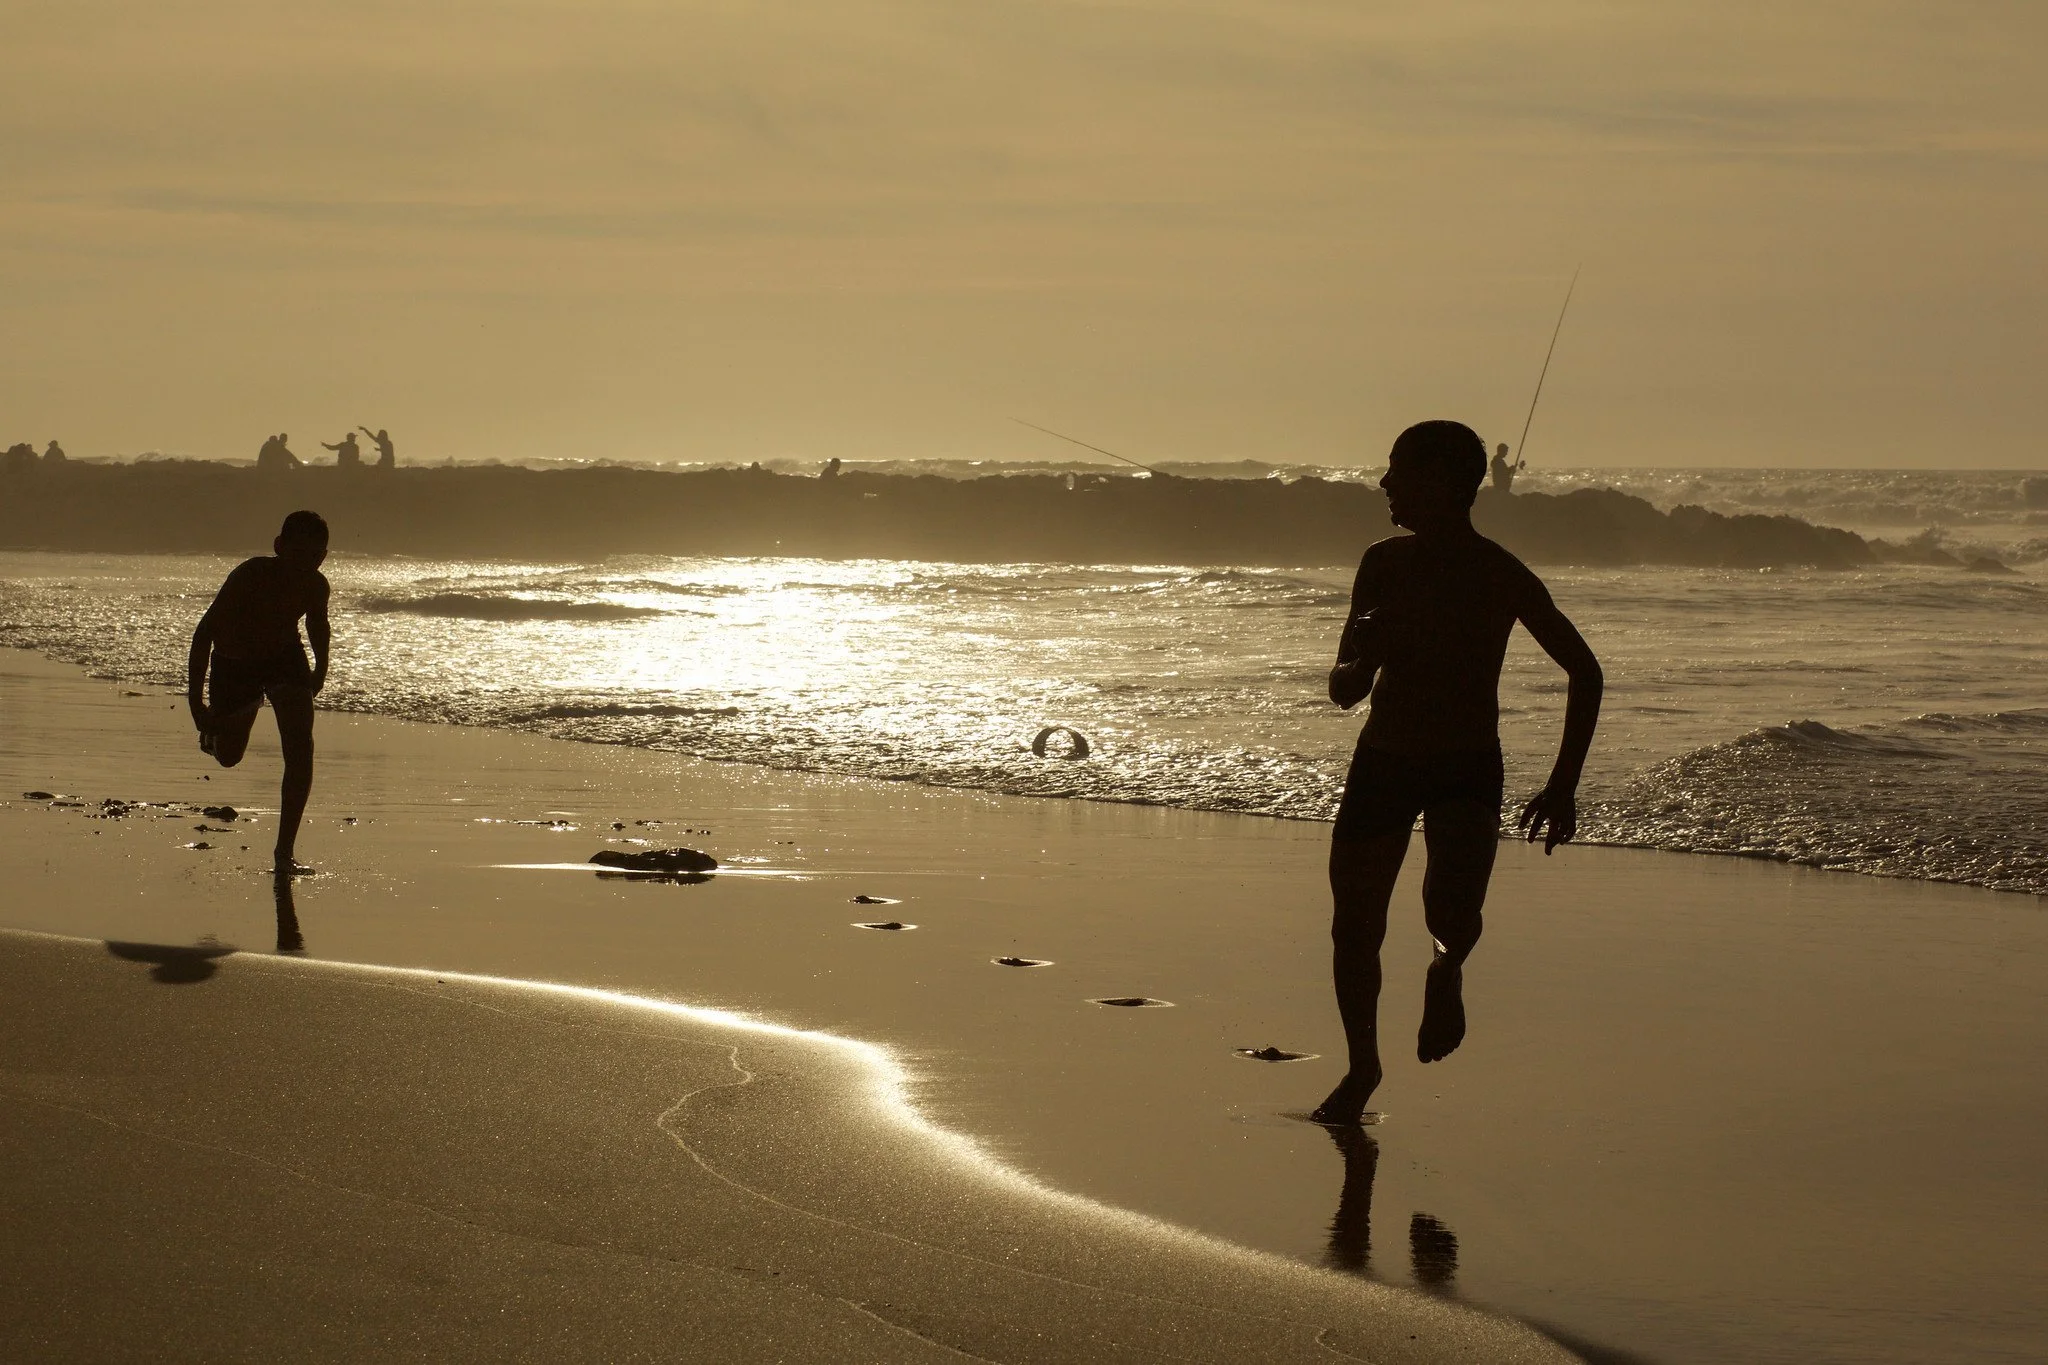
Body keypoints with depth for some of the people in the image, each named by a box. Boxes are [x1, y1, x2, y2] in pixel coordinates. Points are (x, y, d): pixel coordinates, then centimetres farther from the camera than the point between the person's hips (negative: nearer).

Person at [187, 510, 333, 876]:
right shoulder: (251, 576, -35)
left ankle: (285, 852, -14)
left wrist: (321, 668, 17)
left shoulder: (316, 586, -21)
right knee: (227, 756, 16)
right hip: (233, 663, -2)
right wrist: (196, 701, -32)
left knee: (301, 747, -19)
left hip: (284, 655, 2)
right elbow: (205, 630, -30)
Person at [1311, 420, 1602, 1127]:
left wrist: (1563, 785, -7)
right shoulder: (1384, 565, -2)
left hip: (1467, 772, -4)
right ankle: (1362, 1066, 28)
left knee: (1452, 912, -25)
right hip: (1382, 762, 4)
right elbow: (1344, 690, 3)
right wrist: (1360, 665, -22)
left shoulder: (1501, 578, -13)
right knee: (1354, 930, 6)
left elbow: (1584, 672, -3)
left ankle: (1447, 970, 11)